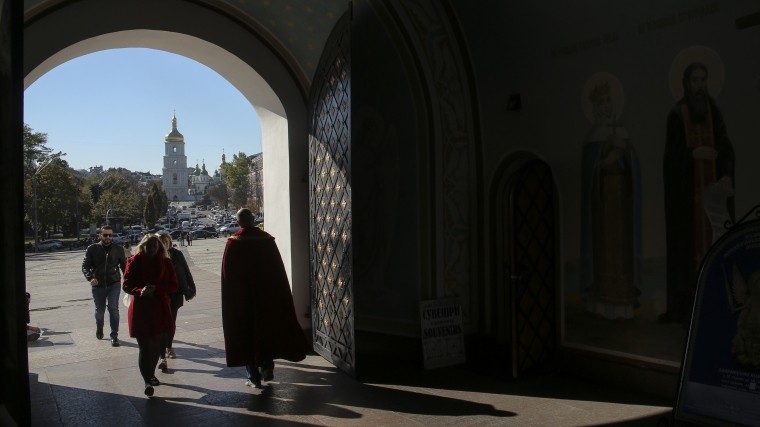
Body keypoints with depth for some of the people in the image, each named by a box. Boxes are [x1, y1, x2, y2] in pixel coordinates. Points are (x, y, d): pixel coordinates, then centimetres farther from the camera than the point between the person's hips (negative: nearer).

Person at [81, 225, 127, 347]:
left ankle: (114, 336, -2)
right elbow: (85, 266, -6)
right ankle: (99, 329, 44)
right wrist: (90, 278, -25)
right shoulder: (92, 249, -3)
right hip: (98, 285, 1)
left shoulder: (118, 249, -1)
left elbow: (124, 266, 2)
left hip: (114, 284, -1)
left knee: (113, 308, -13)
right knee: (99, 310, 14)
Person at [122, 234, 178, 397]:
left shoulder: (165, 263, 3)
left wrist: (156, 289, -16)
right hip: (140, 309, -3)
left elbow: (174, 285, 1)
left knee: (156, 345, 14)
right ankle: (147, 382, -8)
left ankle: (151, 374, 34)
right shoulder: (134, 262, -2)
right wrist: (140, 291, -23)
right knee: (144, 347, -9)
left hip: (160, 309, 3)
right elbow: (127, 285, -3)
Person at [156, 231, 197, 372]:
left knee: (171, 323, 17)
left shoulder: (177, 254, -2)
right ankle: (163, 357, -8)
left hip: (175, 295, 3)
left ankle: (169, 346, 41)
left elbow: (186, 272, 5)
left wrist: (191, 289, 6)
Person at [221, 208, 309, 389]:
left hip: (241, 298, -2)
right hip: (267, 295, 2)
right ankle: (267, 368, 19)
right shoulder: (267, 239, -3)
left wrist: (231, 298, 4)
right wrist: (281, 297, 7)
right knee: (267, 329, 19)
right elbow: (279, 270, 0)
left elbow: (227, 273, -7)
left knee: (247, 334, 5)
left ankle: (254, 377, 6)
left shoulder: (233, 243, -9)